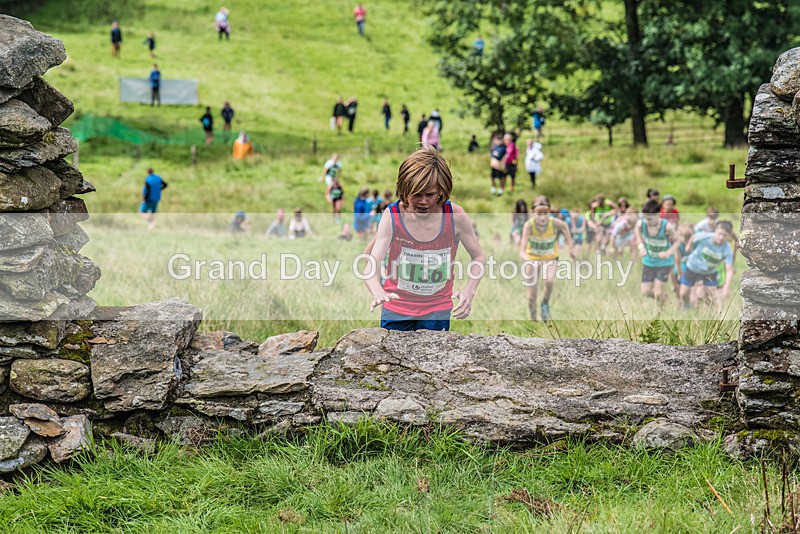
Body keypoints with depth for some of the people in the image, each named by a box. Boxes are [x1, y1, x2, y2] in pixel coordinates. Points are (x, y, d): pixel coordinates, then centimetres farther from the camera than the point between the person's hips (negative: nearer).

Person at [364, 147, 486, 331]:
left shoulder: (455, 216, -14)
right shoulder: (392, 216, -16)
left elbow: (479, 257, 0)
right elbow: (372, 266, -23)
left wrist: (469, 292, -19)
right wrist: (378, 293, -46)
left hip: (437, 313, 0)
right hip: (396, 312, 0)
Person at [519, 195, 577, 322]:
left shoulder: (555, 223, -27)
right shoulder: (529, 225, -31)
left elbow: (564, 226, 0)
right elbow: (522, 252, -38)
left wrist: (570, 245, 0)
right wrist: (529, 261, -58)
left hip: (550, 258, 0)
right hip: (532, 258, 0)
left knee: (549, 281, -27)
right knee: (532, 294, -2)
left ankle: (545, 305, 1)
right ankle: (533, 320, 20)